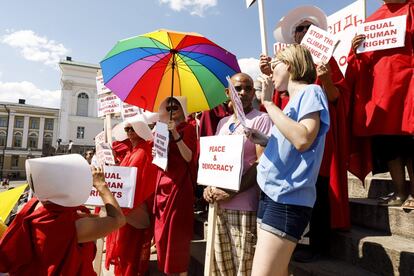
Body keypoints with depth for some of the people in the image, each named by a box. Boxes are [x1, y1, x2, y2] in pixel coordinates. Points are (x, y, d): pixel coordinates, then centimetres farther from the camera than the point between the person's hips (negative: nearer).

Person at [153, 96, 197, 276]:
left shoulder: (188, 128, -5)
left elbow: (189, 157, -17)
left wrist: (176, 135, -23)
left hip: (178, 185, -8)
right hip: (163, 185, 8)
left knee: (176, 233, -2)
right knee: (163, 231, 14)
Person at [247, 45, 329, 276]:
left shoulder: (311, 92, -5)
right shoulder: (293, 100, 20)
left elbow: (302, 141, -23)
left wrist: (268, 102, -16)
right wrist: (264, 140, 9)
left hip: (288, 199, -9)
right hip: (272, 194, 9)